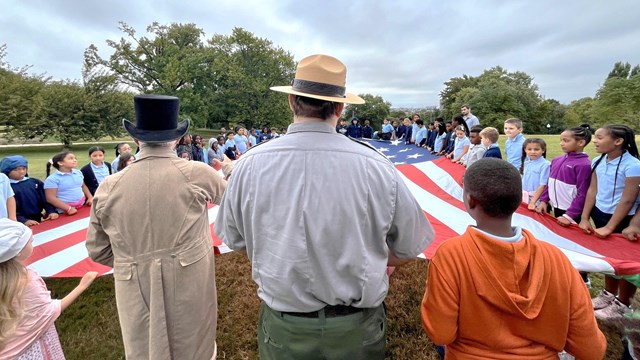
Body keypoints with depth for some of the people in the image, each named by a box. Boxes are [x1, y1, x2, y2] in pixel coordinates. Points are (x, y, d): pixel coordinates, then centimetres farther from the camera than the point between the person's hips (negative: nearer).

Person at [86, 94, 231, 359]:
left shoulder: (109, 187, -6)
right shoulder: (196, 173, -15)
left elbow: (98, 250, 5)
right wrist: (229, 167, 26)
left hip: (135, 291, 3)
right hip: (190, 287, -2)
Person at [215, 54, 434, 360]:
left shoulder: (251, 164, -16)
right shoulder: (376, 166, -20)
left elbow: (235, 240, -1)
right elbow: (411, 247, -7)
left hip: (282, 330, 1)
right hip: (357, 329, 0)